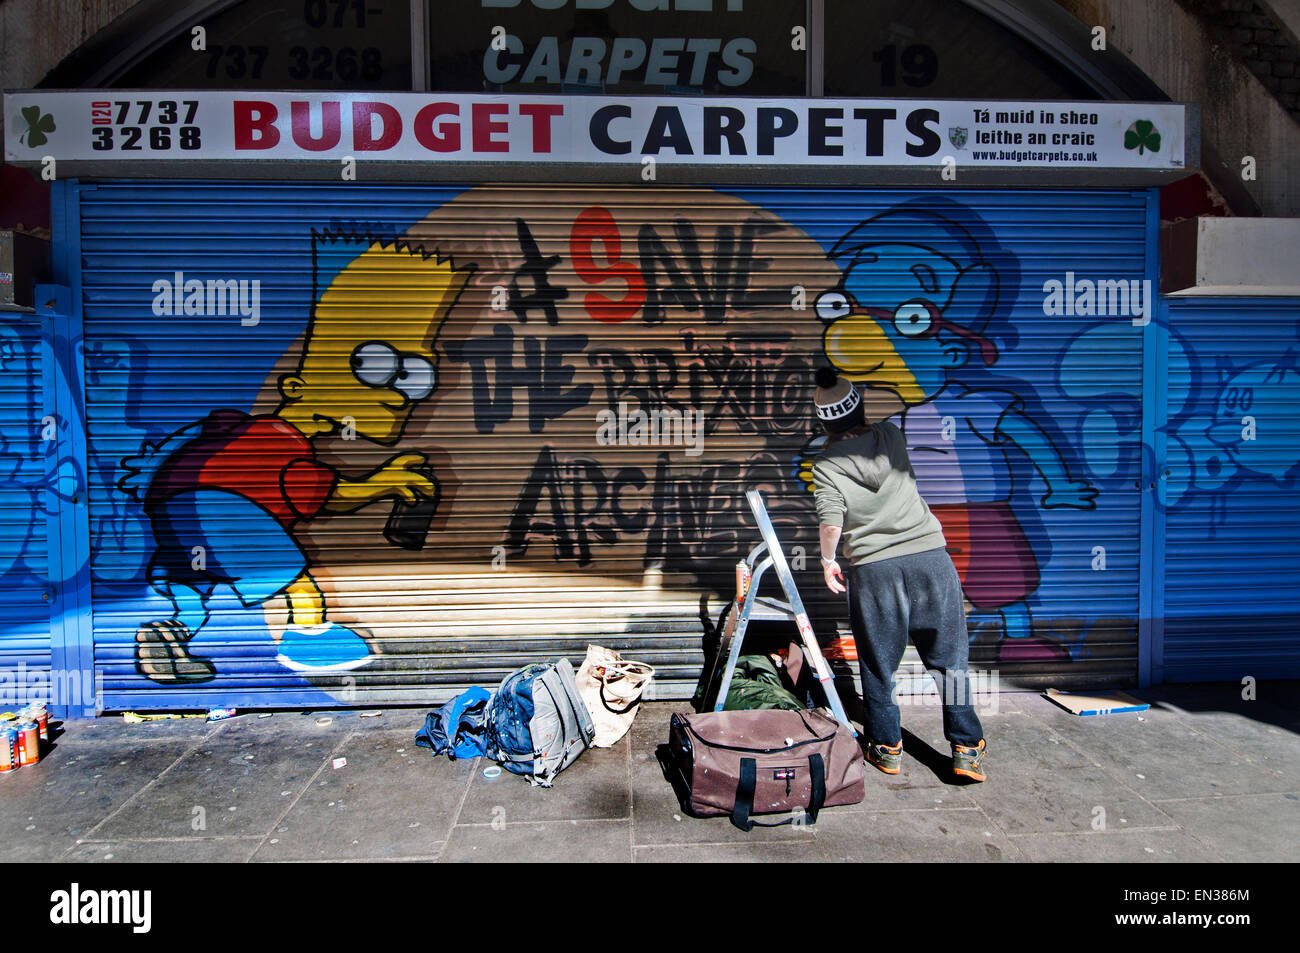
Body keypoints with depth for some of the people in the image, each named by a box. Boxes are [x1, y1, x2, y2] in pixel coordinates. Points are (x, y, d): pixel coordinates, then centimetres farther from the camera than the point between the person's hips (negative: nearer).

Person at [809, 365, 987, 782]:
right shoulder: (891, 435, 6)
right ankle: (966, 748, 18)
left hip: (873, 567, -2)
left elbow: (831, 525, -11)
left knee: (878, 663, 13)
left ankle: (886, 747, 24)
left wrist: (828, 562, 4)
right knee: (948, 657, 13)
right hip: (929, 554, 3)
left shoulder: (826, 465, -3)